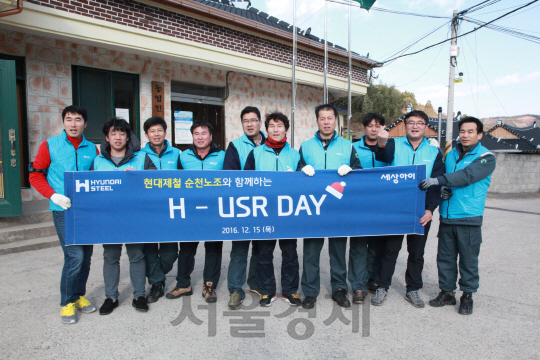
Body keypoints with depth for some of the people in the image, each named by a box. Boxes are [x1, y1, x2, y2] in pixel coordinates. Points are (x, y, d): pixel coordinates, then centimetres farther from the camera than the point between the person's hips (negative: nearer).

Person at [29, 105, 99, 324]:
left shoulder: (92, 149, 8)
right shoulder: (49, 146, 0)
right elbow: (35, 175, 1)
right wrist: (53, 195, -13)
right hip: (63, 210, -4)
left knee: (86, 255, 11)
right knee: (74, 255, -10)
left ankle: (79, 296, 30)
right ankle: (67, 303, 9)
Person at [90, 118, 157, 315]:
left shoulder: (141, 158, 6)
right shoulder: (98, 161, 12)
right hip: (108, 216, 2)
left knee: (137, 255, 5)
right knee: (110, 257, 9)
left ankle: (139, 295, 18)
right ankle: (111, 297, 23)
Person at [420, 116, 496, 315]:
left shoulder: (486, 157, -5)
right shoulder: (451, 154, 13)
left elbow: (467, 175, -21)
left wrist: (439, 180, -28)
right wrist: (444, 189, -2)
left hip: (469, 218, -5)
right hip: (446, 216, 5)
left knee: (468, 259, 3)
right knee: (445, 257, 10)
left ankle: (467, 295, 19)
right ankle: (447, 292, 24)